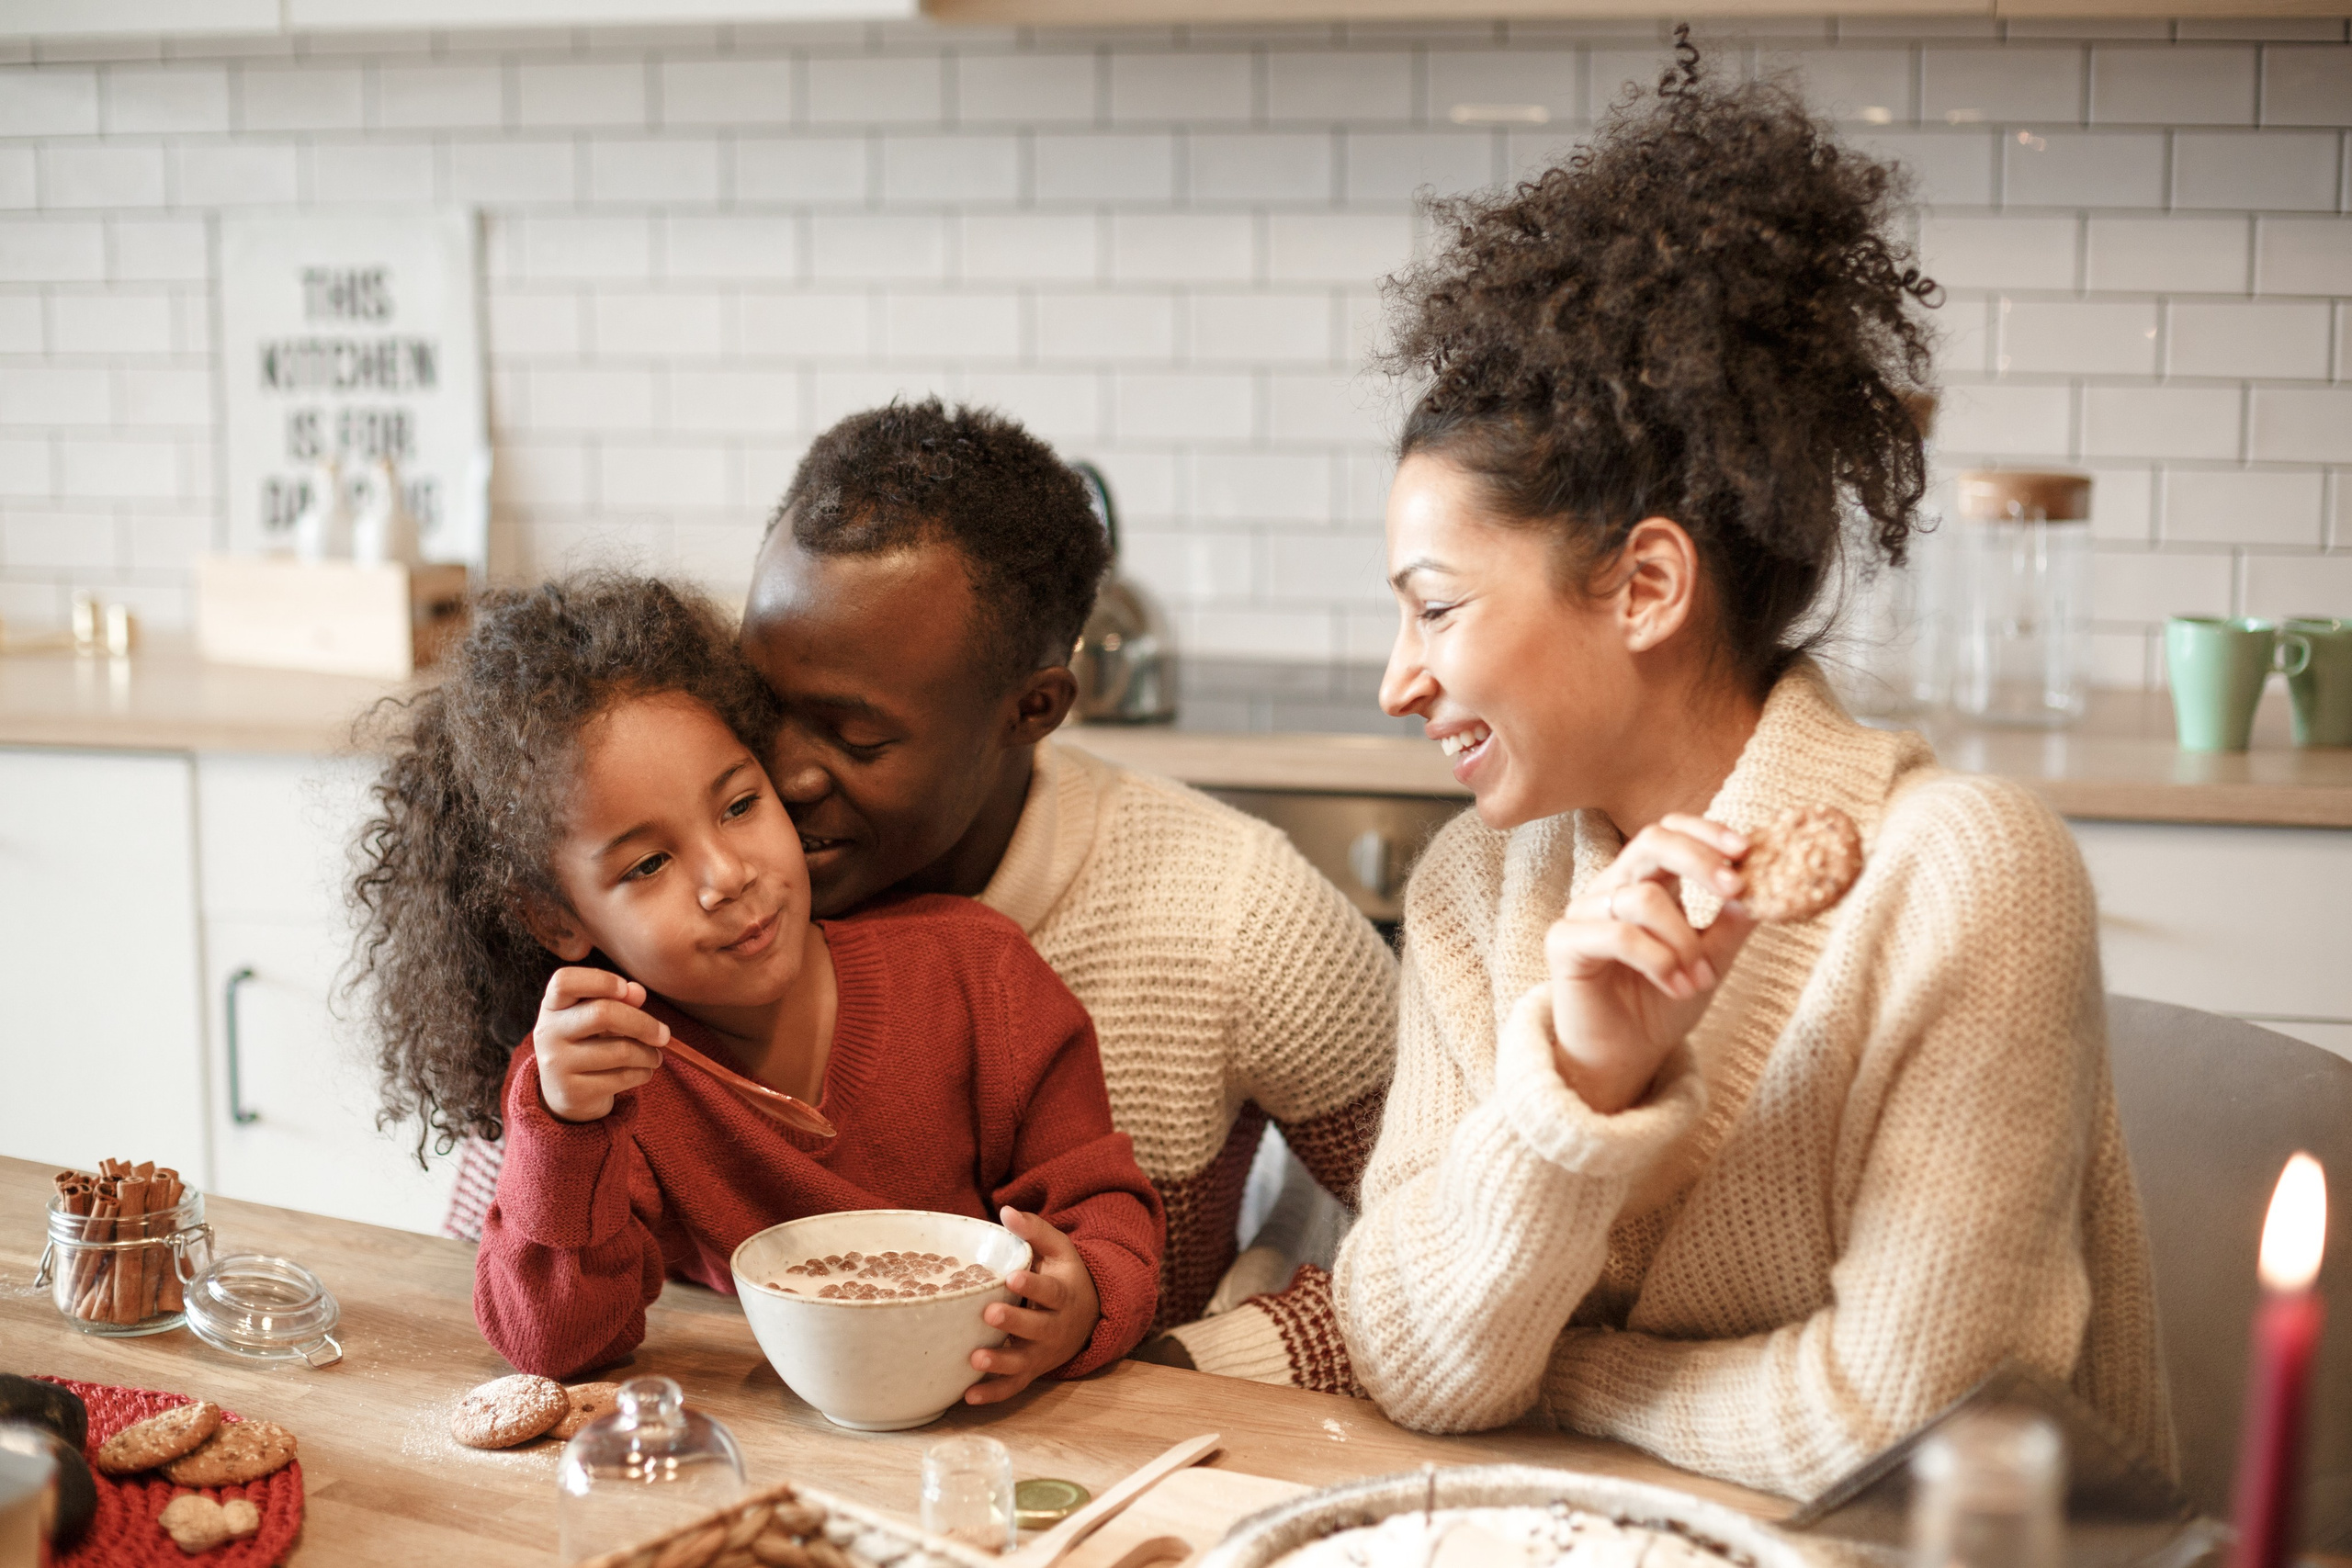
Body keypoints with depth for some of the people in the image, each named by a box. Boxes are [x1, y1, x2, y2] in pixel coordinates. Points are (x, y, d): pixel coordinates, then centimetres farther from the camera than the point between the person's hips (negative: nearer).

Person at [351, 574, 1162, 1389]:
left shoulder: (972, 972, -8)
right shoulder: (593, 1059, -6)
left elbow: (1100, 1199, -2)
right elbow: (554, 1345, -13)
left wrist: (1083, 1304, -24)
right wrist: (566, 1132, -28)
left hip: (978, 1420, 0)